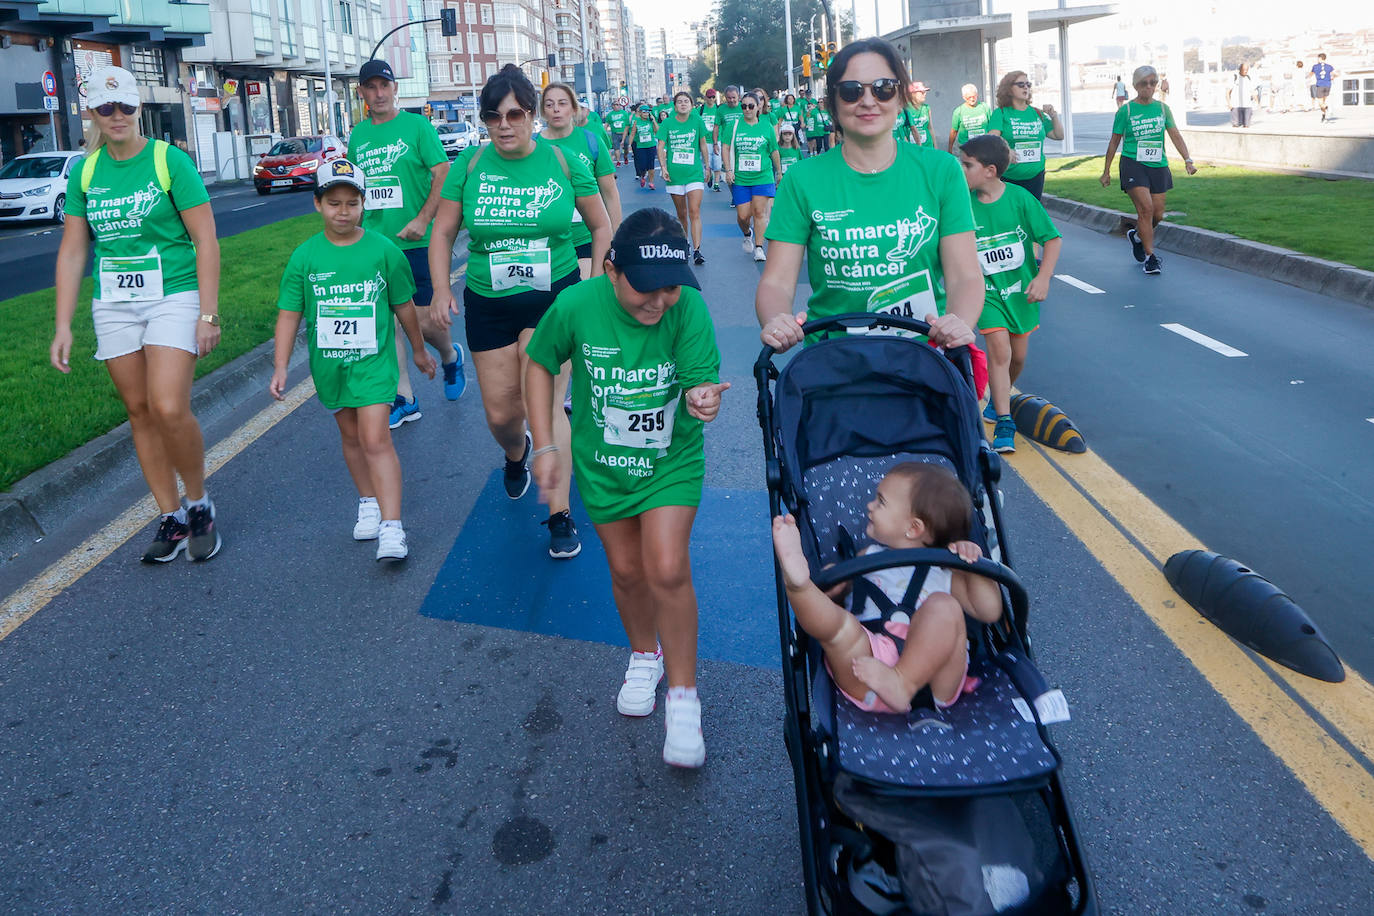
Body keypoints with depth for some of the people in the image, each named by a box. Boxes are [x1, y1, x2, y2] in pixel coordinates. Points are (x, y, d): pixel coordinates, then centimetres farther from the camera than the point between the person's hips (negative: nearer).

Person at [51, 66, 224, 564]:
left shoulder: (169, 160, -6)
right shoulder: (84, 172, 7)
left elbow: (206, 240, -8)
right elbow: (72, 251, 9)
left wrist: (209, 313, -13)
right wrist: (63, 326, 5)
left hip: (173, 296, -5)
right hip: (113, 305, 5)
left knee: (169, 409, -18)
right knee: (139, 412, 6)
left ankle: (199, 503, 6)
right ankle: (171, 518, 18)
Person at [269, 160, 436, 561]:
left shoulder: (384, 250, -5)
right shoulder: (305, 256, -2)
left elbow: (404, 305, 7)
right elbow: (289, 314, 1)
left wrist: (419, 350, 17)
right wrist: (280, 367, -4)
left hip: (373, 360, -3)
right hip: (329, 363, 3)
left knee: (375, 439, -12)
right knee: (350, 437, 15)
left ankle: (392, 527, -14)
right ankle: (368, 503, 34)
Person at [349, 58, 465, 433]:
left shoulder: (416, 125, -4)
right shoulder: (358, 134, 10)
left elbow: (444, 176, -8)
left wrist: (422, 221, -17)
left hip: (417, 243, -4)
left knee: (426, 323, -3)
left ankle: (450, 357, 32)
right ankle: (404, 398, 13)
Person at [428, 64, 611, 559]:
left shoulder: (563, 162, -4)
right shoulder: (470, 164, -2)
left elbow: (601, 226, 7)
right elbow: (443, 231, 5)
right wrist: (441, 286, -8)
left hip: (554, 297, -2)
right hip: (488, 304, 2)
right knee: (501, 414, 7)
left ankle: (560, 515, -4)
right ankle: (516, 454, 46)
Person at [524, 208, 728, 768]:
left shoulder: (689, 308, -24)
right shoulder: (576, 307, -21)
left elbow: (701, 380, -22)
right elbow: (540, 365, -5)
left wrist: (702, 397, -47)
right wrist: (545, 445, -6)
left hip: (672, 462, -2)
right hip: (602, 464, 2)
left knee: (667, 570, -13)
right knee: (626, 570, 14)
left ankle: (683, 697, 5)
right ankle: (644, 656, 44)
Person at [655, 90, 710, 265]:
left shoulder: (697, 121, 2)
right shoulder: (667, 124, 2)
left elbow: (703, 144, 10)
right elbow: (660, 147, 1)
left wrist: (707, 166, 12)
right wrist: (663, 167, -12)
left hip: (695, 172, -1)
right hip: (674, 174, 1)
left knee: (694, 212, -12)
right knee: (681, 214, 10)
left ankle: (696, 251, -16)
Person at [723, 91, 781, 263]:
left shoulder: (766, 126, 3)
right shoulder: (735, 125, 3)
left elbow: (774, 151, 11)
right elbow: (726, 148, 5)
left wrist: (779, 172, 16)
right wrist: (729, 170, -4)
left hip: (763, 177, -1)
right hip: (740, 178, 1)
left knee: (759, 212, -6)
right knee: (742, 215, 0)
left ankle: (759, 247, 3)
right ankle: (747, 234, 33)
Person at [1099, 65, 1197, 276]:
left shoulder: (1162, 108, 8)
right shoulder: (1126, 110, -1)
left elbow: (1175, 135, 5)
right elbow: (1114, 142, 5)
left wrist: (1187, 160, -7)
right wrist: (1106, 170, 7)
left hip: (1158, 166, 4)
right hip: (1133, 164, -4)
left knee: (1158, 214, 4)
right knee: (1146, 208, -17)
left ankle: (1136, 236, 36)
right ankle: (1149, 256, -8)